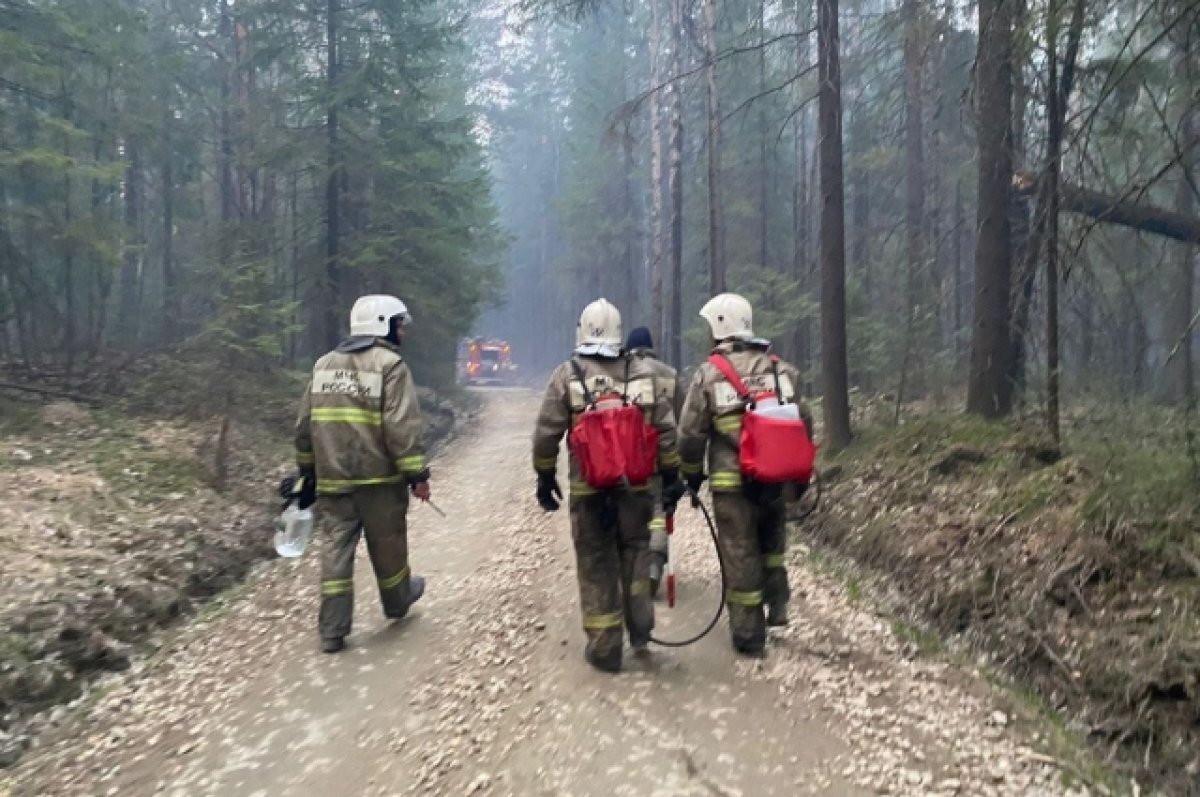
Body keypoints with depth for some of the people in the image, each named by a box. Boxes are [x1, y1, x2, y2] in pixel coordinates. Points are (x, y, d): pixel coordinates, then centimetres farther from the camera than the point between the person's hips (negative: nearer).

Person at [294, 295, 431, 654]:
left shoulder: (324, 364, 12)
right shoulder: (391, 365, -9)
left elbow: (304, 425, 14)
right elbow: (402, 428, -17)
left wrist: (308, 470, 22)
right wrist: (417, 474, -14)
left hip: (331, 478, 5)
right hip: (378, 477, -5)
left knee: (336, 549, 6)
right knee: (387, 544, 14)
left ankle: (332, 631, 7)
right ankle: (397, 602, 35)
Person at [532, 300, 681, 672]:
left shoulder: (566, 375, -4)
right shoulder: (643, 373, 1)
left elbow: (546, 434, -4)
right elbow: (665, 429, 2)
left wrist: (545, 477, 8)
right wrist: (671, 473, 13)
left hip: (588, 489, -2)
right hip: (636, 486, 2)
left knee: (596, 566, 8)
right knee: (635, 552, 21)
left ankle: (604, 649, 14)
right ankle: (640, 628, 22)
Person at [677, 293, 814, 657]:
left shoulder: (708, 374, -7)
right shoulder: (780, 368, 4)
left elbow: (690, 432, -6)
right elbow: (803, 421, 7)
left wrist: (692, 473, 9)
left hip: (731, 481, -3)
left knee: (740, 556, 6)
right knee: (772, 540, 27)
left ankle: (749, 636, 15)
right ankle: (777, 603, 18)